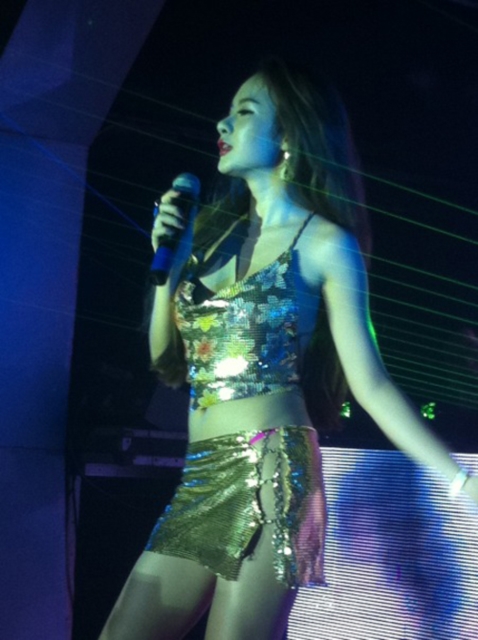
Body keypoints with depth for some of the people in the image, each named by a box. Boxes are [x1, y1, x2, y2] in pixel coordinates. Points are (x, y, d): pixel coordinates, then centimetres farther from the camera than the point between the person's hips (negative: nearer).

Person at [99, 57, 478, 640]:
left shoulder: (324, 243, -4)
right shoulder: (211, 229, 12)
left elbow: (370, 382, -6)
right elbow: (169, 366, 13)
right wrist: (168, 260, 3)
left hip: (269, 474, -6)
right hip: (200, 479, 6)